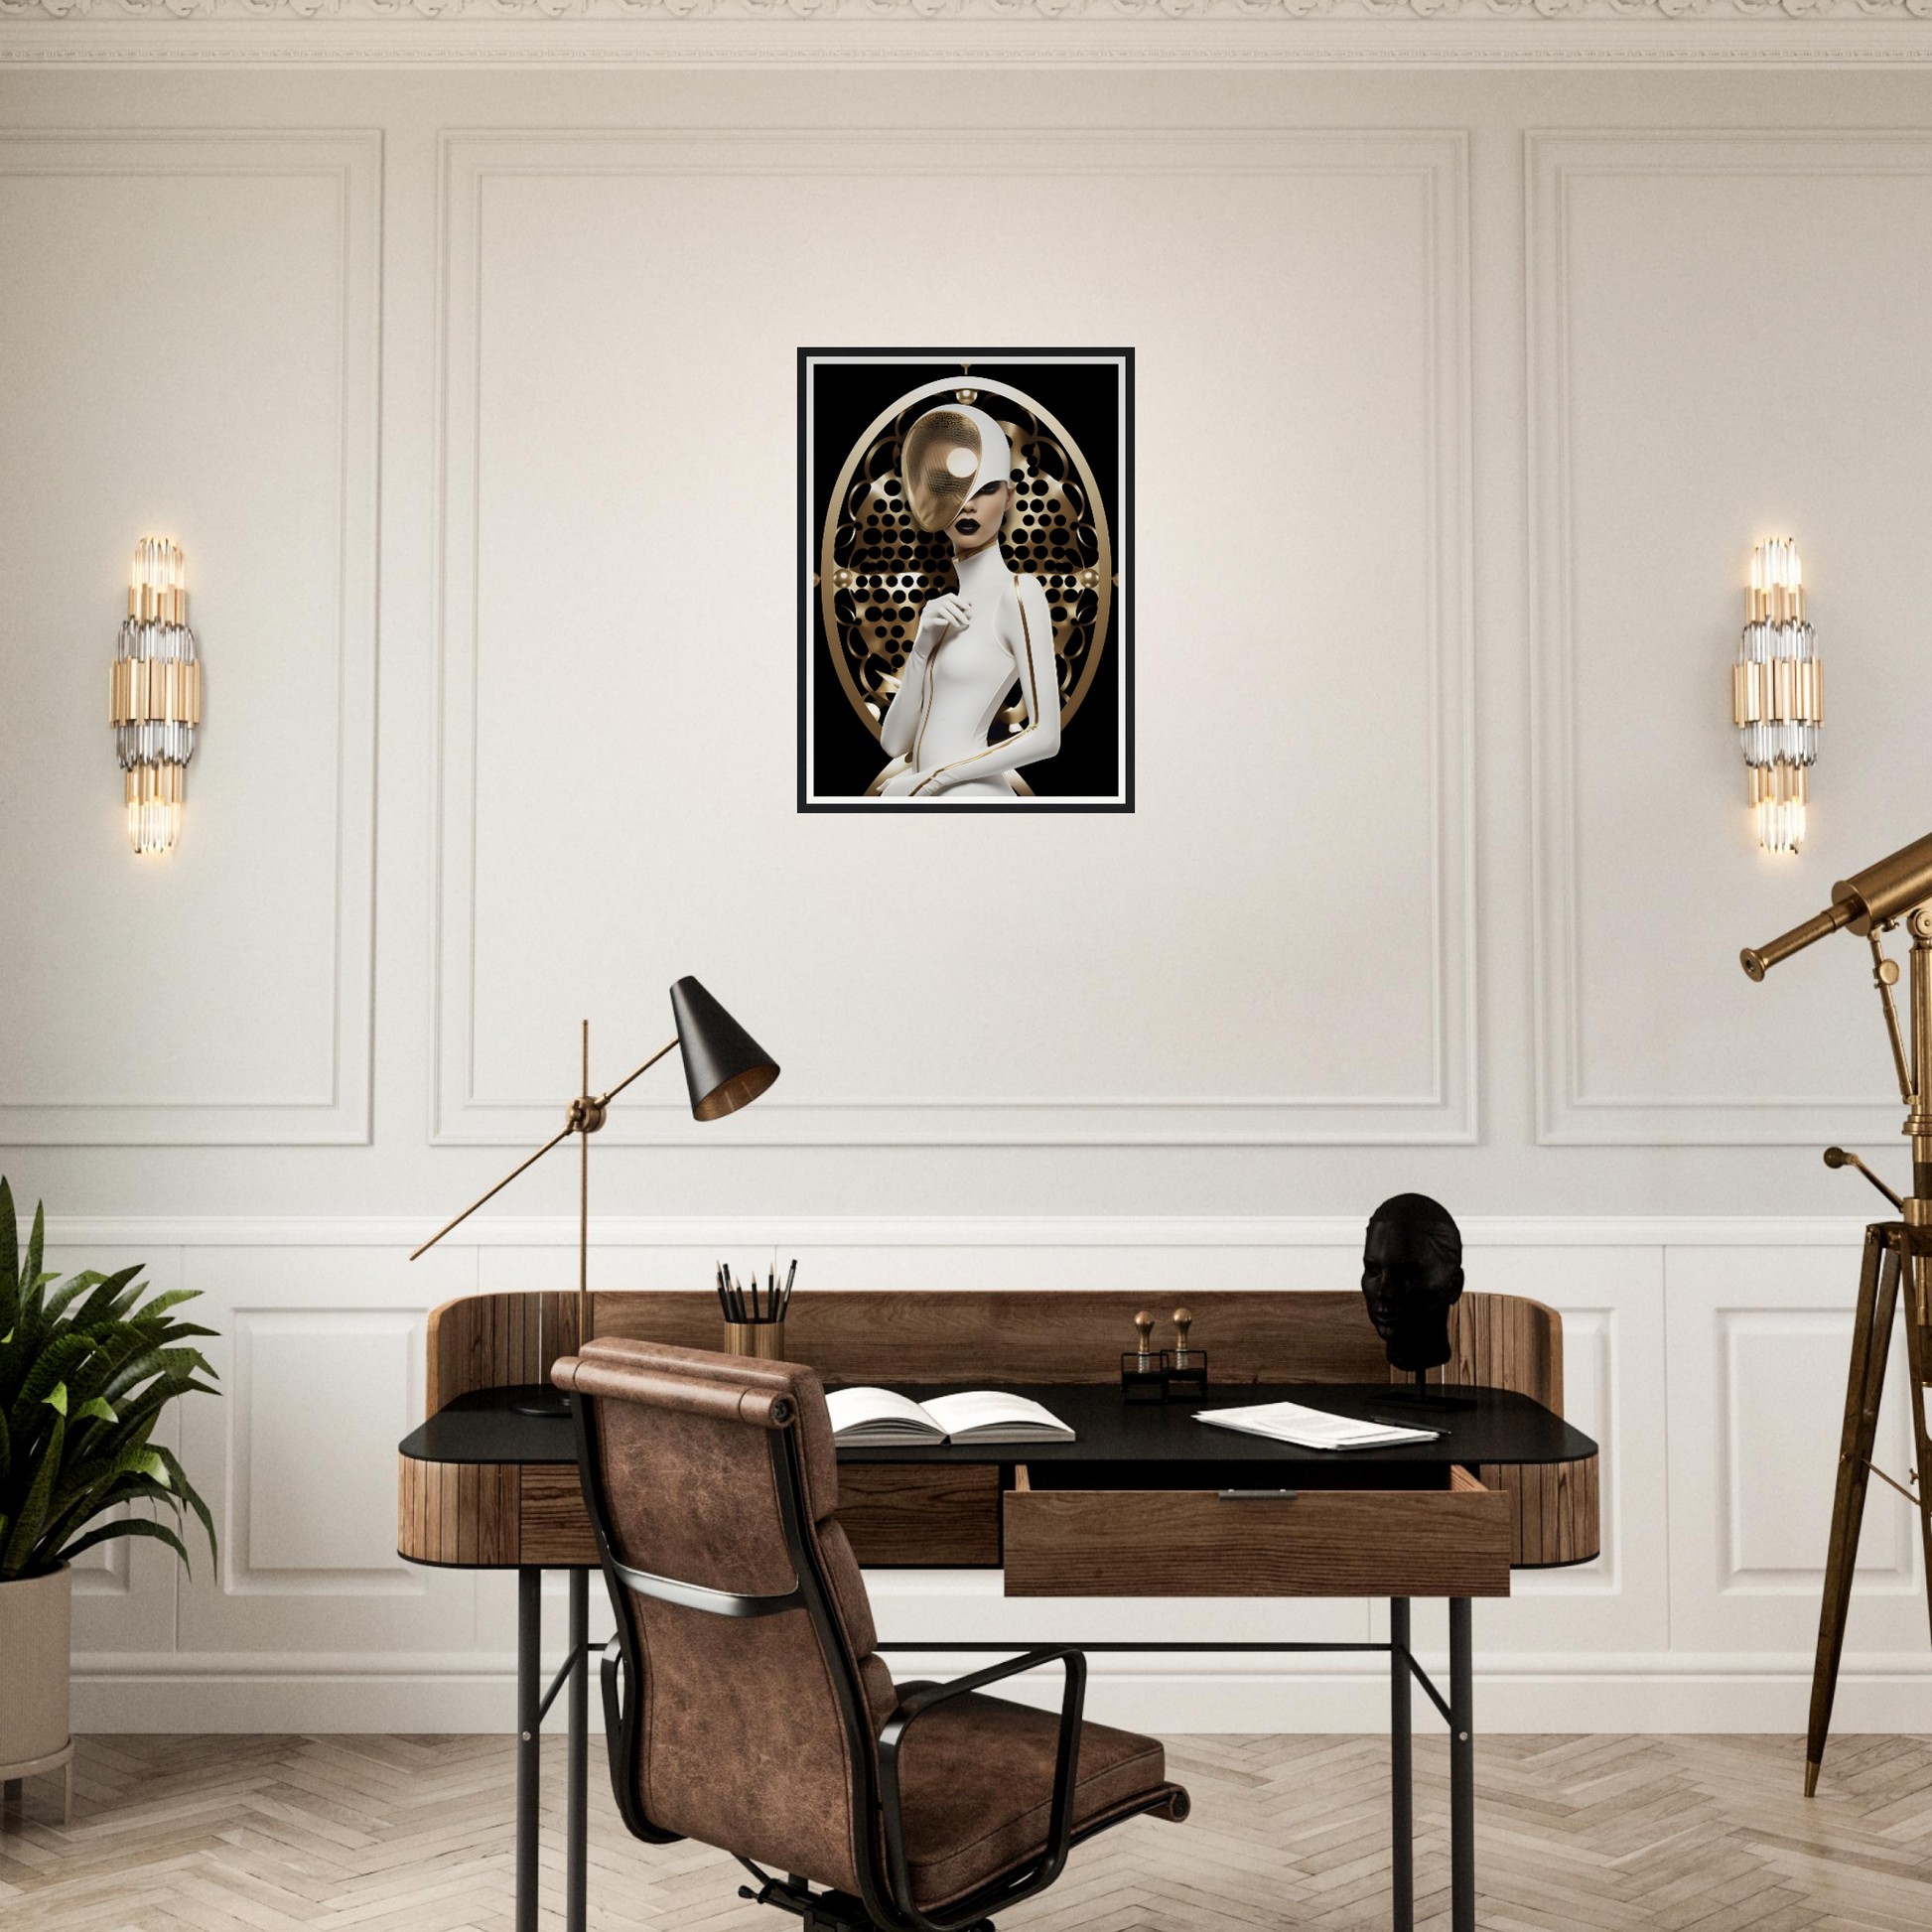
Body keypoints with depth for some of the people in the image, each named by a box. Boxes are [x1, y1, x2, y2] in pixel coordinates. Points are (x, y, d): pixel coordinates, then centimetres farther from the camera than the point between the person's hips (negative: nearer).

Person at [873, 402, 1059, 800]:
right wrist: (923, 645, -3)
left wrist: (930, 781, -9)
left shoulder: (1019, 594, -5)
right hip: (917, 791, 7)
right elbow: (895, 741, 10)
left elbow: (1045, 736, -13)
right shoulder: (946, 611, 16)